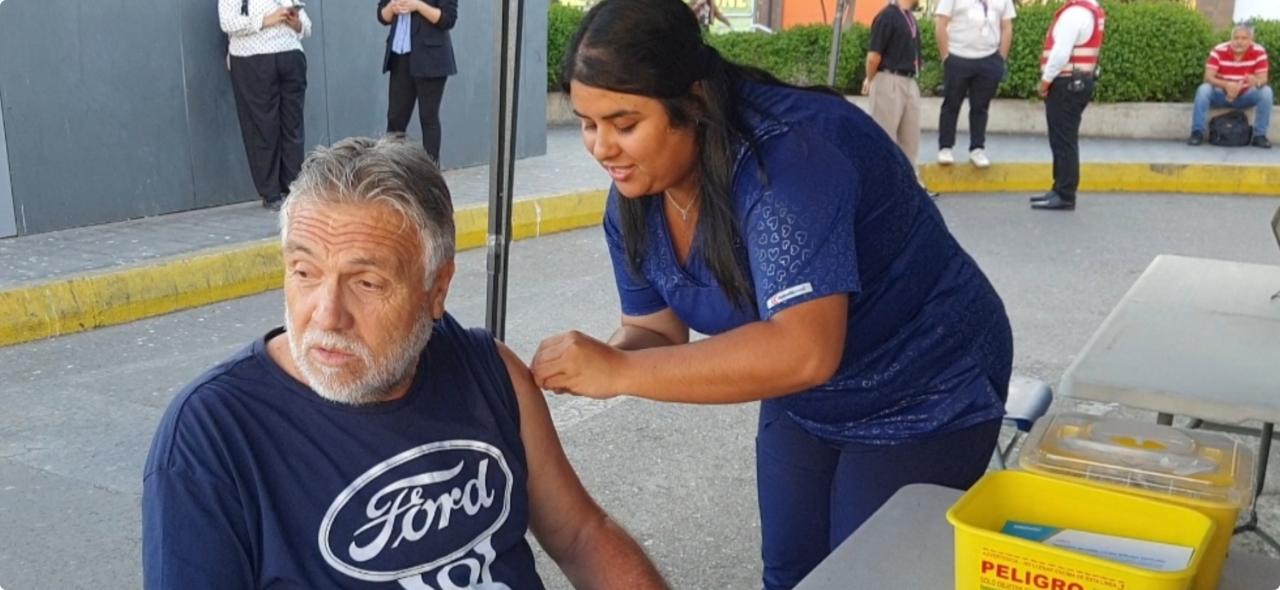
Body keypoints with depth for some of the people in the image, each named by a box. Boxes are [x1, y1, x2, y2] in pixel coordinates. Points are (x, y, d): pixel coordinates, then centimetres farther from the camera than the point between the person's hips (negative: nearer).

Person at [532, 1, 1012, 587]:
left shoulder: (786, 155, -35)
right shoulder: (633, 199, -11)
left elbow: (804, 351, -43)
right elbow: (655, 328, -5)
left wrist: (620, 372, -42)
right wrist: (591, 364, -27)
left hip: (924, 400, -6)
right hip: (804, 402, 7)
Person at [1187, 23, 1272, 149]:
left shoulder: (1259, 52, -12)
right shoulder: (1218, 51, -16)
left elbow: (1262, 79, -16)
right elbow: (1208, 77, -22)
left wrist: (1256, 81, -42)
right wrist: (1226, 85, -41)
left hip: (1245, 97, 1)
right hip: (1221, 95, -1)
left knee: (1266, 92, -25)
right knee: (1203, 89, -30)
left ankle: (1260, 135, -18)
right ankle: (1198, 132, -24)